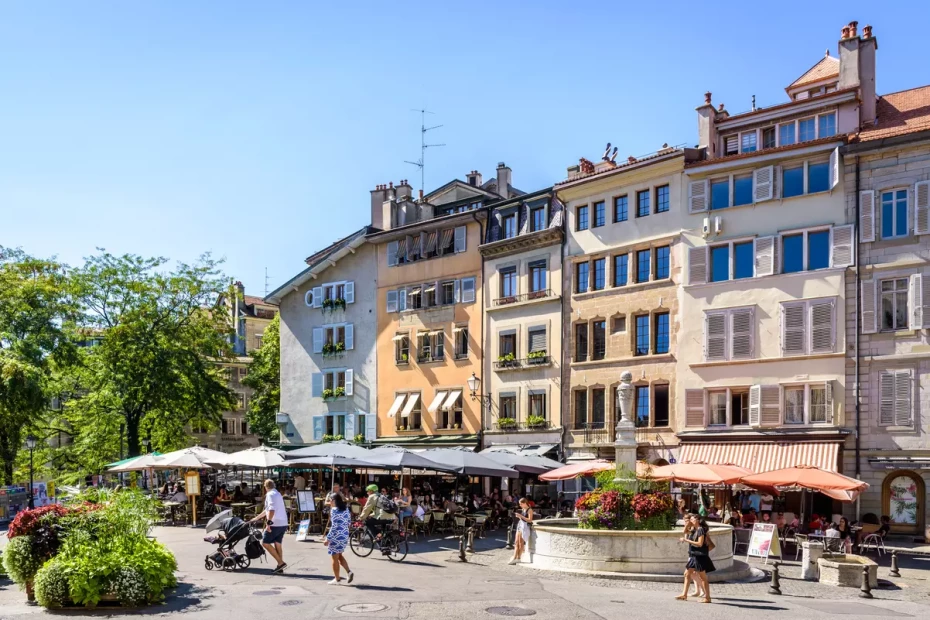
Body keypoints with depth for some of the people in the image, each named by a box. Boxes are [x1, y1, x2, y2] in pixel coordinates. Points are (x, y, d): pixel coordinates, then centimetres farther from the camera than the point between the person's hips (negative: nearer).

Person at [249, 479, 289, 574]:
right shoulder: (277, 494, 22)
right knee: (277, 543, 12)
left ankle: (281, 562, -9)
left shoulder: (270, 495, -7)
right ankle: (280, 567, 11)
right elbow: (267, 510, 30)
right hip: (283, 523, 9)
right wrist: (256, 518, 35)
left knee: (265, 542, -2)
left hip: (275, 524, -9)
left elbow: (271, 510, -22)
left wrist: (268, 522, -23)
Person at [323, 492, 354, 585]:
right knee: (339, 555, 21)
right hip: (345, 535, 8)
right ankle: (349, 572, 8)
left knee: (335, 558, 5)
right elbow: (349, 522, 13)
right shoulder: (346, 509, 8)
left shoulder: (334, 510, -14)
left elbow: (334, 526, -19)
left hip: (336, 536, -7)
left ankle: (337, 579, 11)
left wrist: (328, 538, -16)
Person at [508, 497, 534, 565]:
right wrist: (518, 516, 3)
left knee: (521, 543, -4)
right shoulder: (522, 509, 15)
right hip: (520, 525, 8)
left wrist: (521, 516, -20)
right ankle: (514, 557, 1)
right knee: (517, 542, 2)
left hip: (525, 527, -8)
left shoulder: (529, 510, -8)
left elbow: (530, 520, -16)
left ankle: (518, 558, 2)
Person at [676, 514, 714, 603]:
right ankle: (684, 594, 16)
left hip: (700, 556, -10)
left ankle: (707, 598, 3)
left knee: (703, 577, -3)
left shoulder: (701, 530, -14)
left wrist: (686, 540, -20)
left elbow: (700, 543, -21)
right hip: (694, 556, 10)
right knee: (687, 574, 11)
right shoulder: (694, 530, 13)